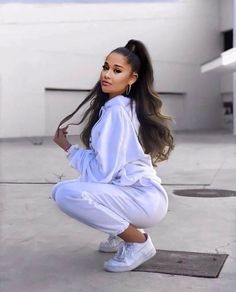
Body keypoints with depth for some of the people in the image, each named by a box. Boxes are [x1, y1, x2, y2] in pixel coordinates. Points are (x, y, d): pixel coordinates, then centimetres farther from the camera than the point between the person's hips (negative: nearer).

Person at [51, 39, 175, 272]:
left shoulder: (116, 111, -17)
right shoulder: (125, 106, 12)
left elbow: (102, 172, -19)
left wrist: (68, 147, -6)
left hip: (144, 199, -9)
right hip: (134, 193, 9)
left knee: (67, 194, -27)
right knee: (60, 190, 11)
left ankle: (139, 242, -9)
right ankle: (124, 231, 15)